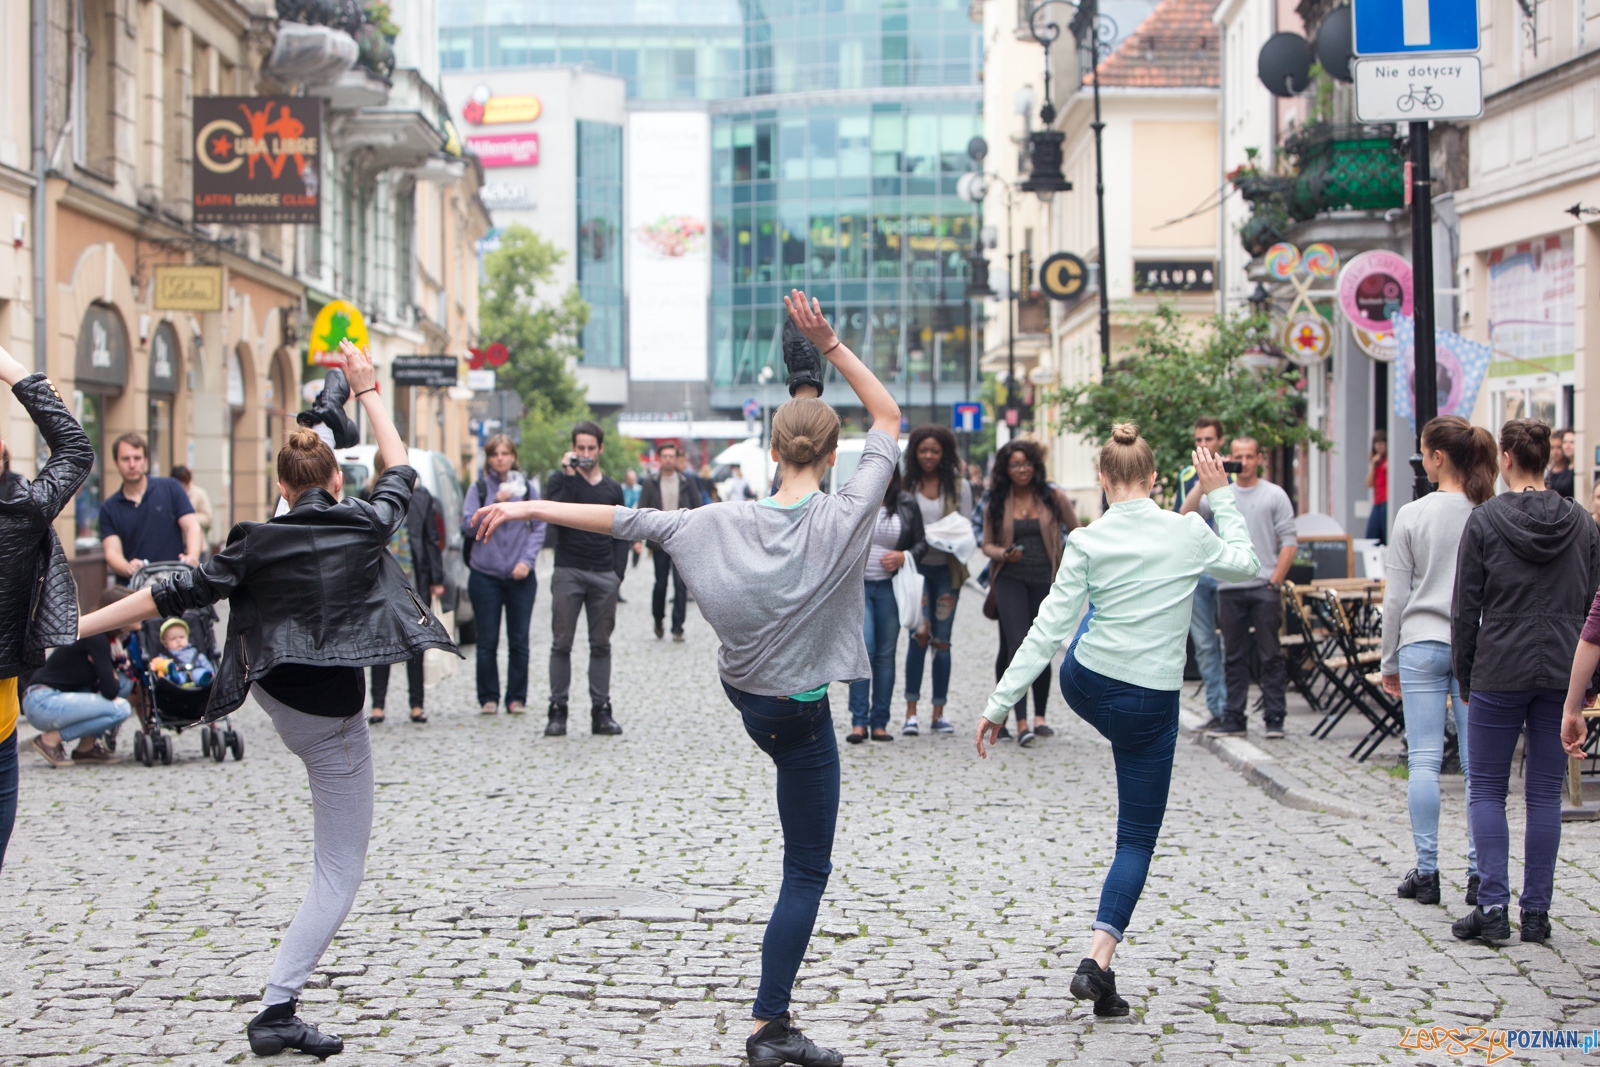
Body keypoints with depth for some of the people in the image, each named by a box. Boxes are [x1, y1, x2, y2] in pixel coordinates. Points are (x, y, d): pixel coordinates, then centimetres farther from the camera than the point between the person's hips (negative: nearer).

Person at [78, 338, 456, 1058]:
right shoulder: (366, 524, -6)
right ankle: (276, 1012, -3)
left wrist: (74, 625, -1)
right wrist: (367, 390, 25)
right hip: (334, 720, -2)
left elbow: (177, 594, -7)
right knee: (338, 875, 4)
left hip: (273, 694, 2)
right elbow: (400, 469, 15)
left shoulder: (259, 544, -6)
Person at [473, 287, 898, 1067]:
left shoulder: (725, 524, -15)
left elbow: (621, 519, -10)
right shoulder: (844, 519, -22)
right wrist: (831, 345, -13)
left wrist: (530, 507, -2)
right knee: (806, 872, 5)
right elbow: (889, 417, -11)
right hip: (801, 716, -6)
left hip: (741, 688, 6)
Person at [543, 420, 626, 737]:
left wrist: (618, 573, 6)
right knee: (562, 644, -2)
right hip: (568, 572, -3)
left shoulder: (613, 488, 14)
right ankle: (557, 711, 1)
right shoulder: (561, 480, 4)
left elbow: (619, 535, 16)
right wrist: (569, 474, -14)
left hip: (604, 576, 3)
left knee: (601, 645, 5)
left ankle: (601, 710, 8)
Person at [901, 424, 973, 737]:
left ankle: (938, 713, 11)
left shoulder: (959, 486, 5)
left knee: (942, 639, 4)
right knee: (920, 633, -15)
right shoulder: (906, 485, 2)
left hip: (947, 568, 2)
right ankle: (911, 712, -9)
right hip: (915, 566, -2)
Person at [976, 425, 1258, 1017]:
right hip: (1152, 703, -2)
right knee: (1138, 836, 5)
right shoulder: (1188, 534, -7)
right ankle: (1097, 962, -9)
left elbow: (1049, 628, -10)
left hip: (1085, 686, 2)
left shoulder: (1088, 541, -9)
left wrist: (999, 703, -5)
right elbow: (1246, 565, 13)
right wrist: (1221, 496, 20)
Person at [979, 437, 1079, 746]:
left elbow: (1076, 535, 11)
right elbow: (987, 544, 9)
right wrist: (1004, 553, -12)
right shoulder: (996, 503, 3)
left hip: (1045, 581, 1)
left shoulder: (1053, 498, 2)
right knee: (1017, 646, -15)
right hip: (1010, 579, -1)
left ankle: (1039, 715, 25)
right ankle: (1021, 722, -20)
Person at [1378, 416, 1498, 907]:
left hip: (1423, 645, -1)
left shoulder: (1413, 515, -4)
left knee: (1424, 761, 3)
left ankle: (1427, 871, 4)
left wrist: (1389, 661, 10)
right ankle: (1479, 871, 4)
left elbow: (1396, 596, 0)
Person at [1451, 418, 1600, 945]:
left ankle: (1493, 904, -5)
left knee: (1486, 789, 5)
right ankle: (1536, 911, 8)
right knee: (1545, 793, 8)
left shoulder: (1485, 521, -6)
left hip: (1500, 673, -3)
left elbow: (1465, 609, -5)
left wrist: (1465, 678, 5)